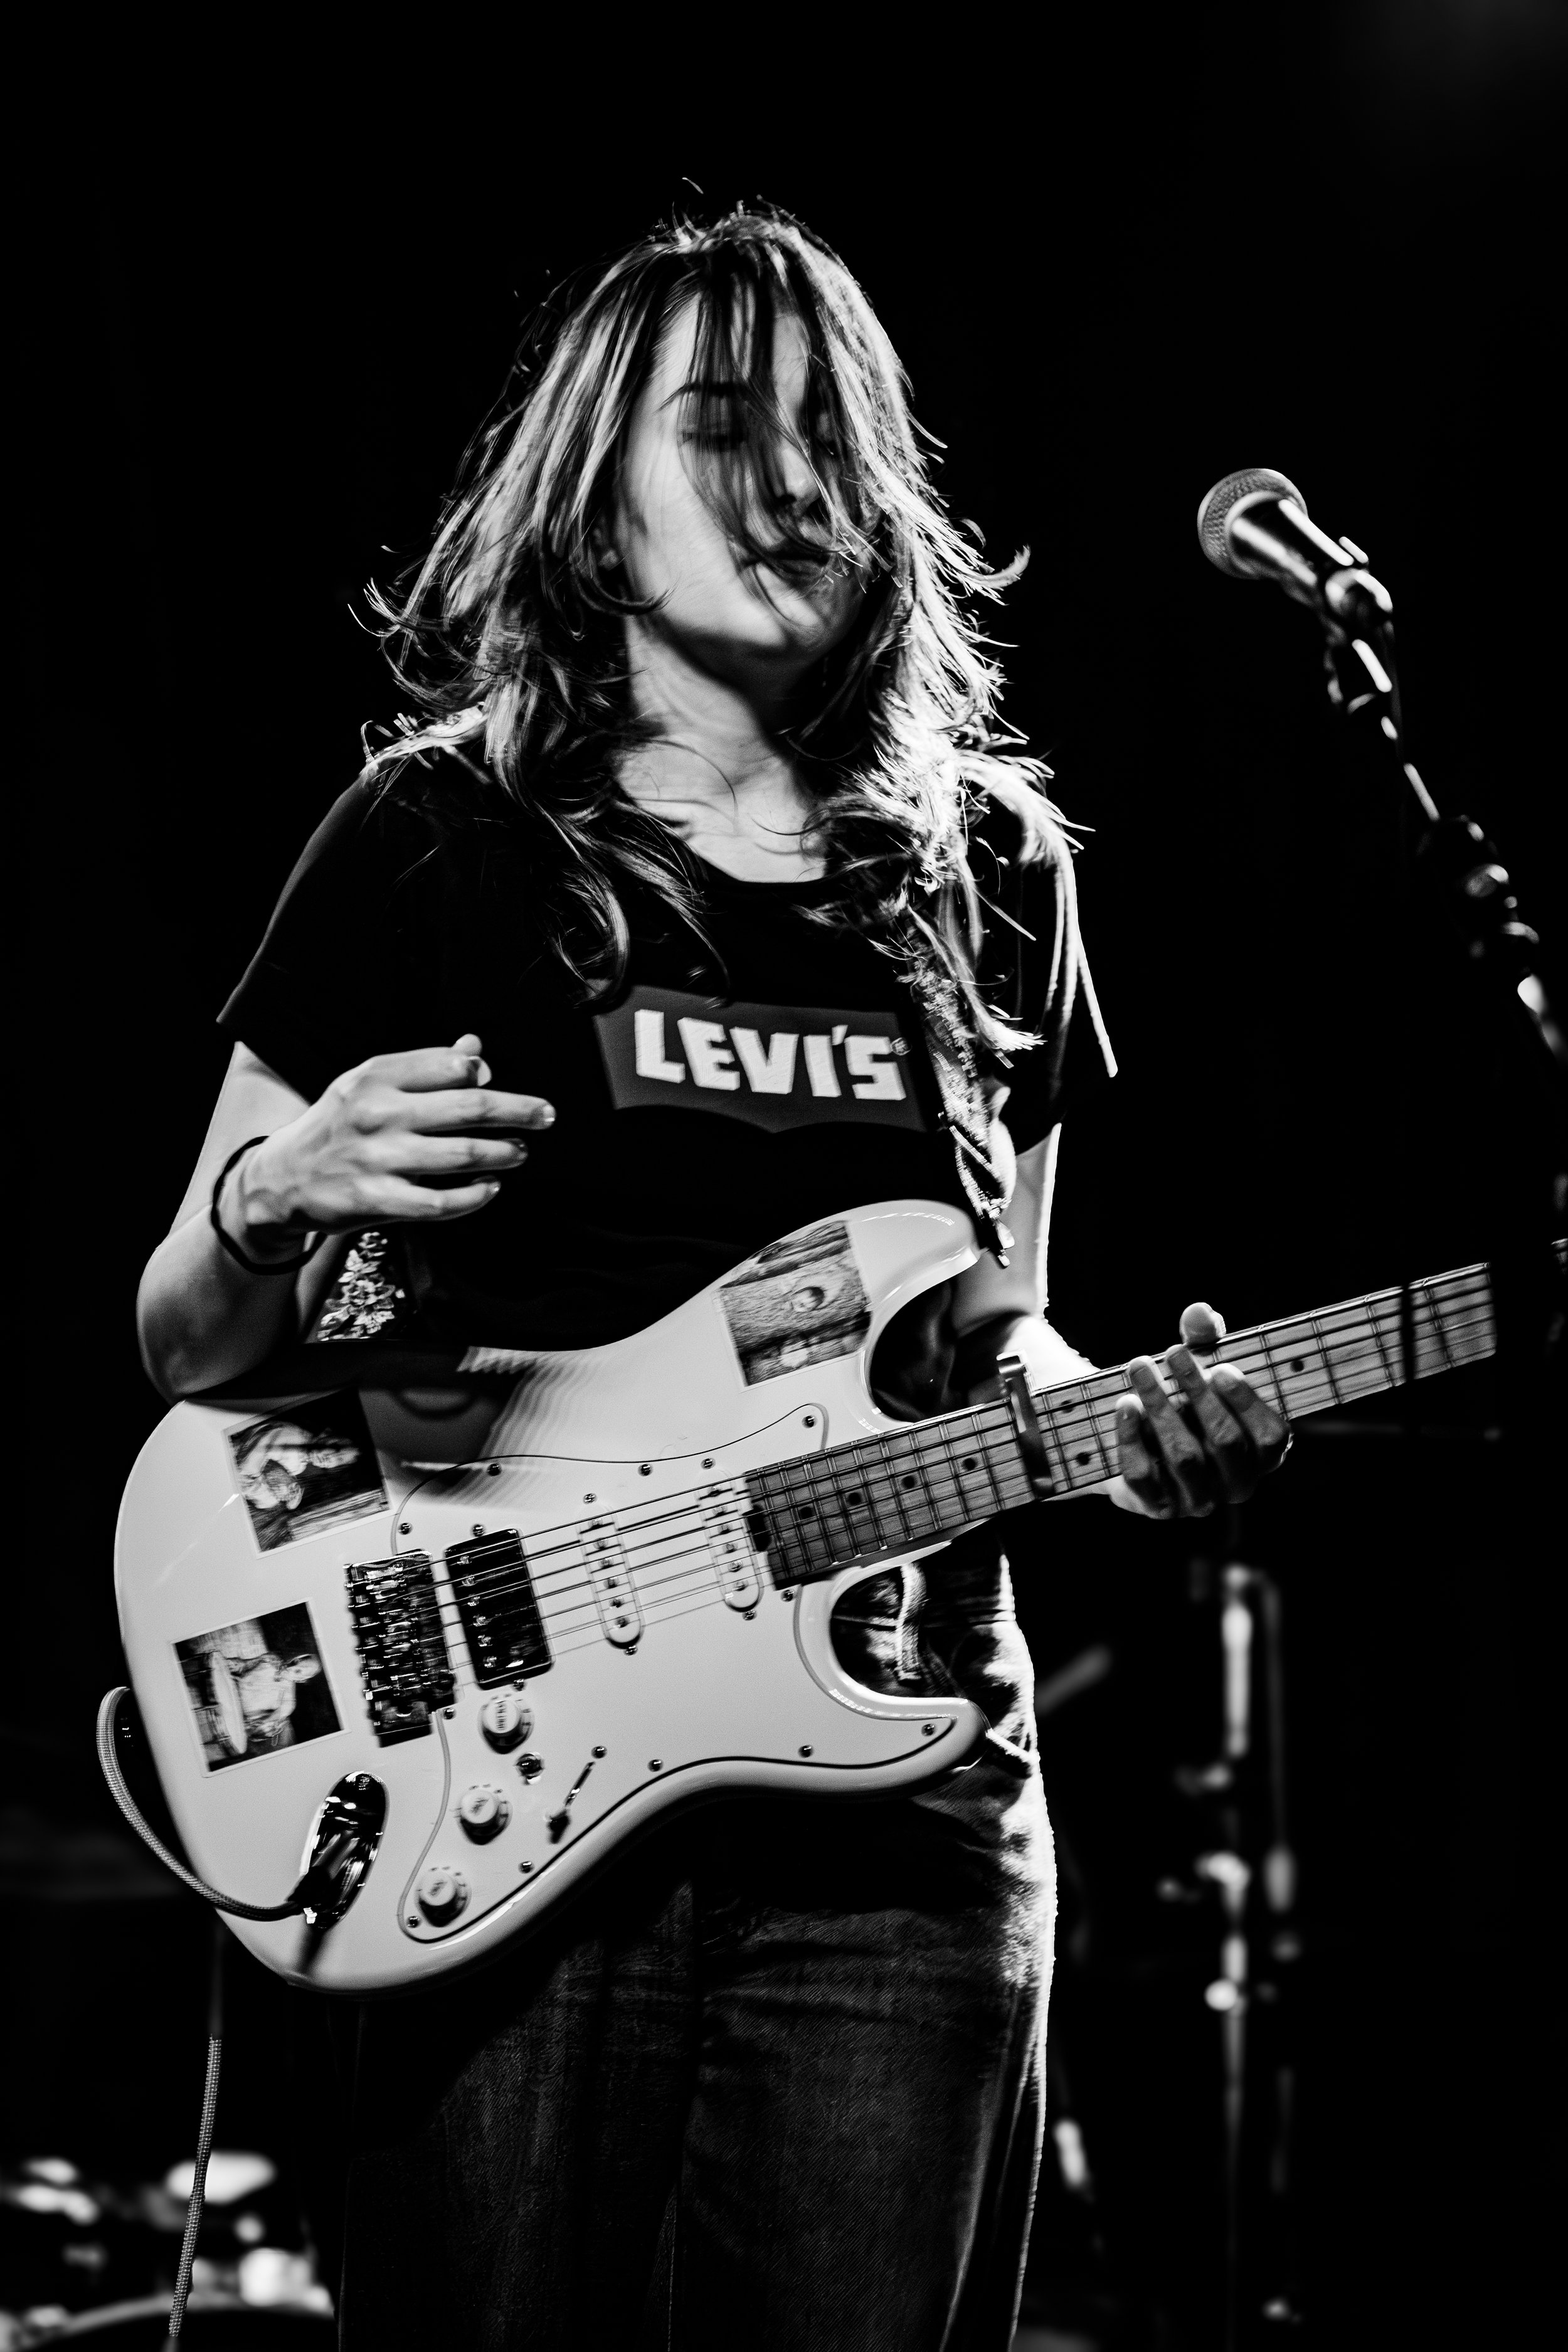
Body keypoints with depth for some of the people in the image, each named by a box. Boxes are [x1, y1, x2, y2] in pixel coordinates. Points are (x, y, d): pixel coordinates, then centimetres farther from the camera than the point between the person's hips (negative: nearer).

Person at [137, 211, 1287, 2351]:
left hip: (901, 1788, 3)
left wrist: (1122, 1429, -2)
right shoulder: (439, 846, 2)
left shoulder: (986, 876, 11)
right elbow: (185, 1357, 6)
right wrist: (271, 1201, -16)